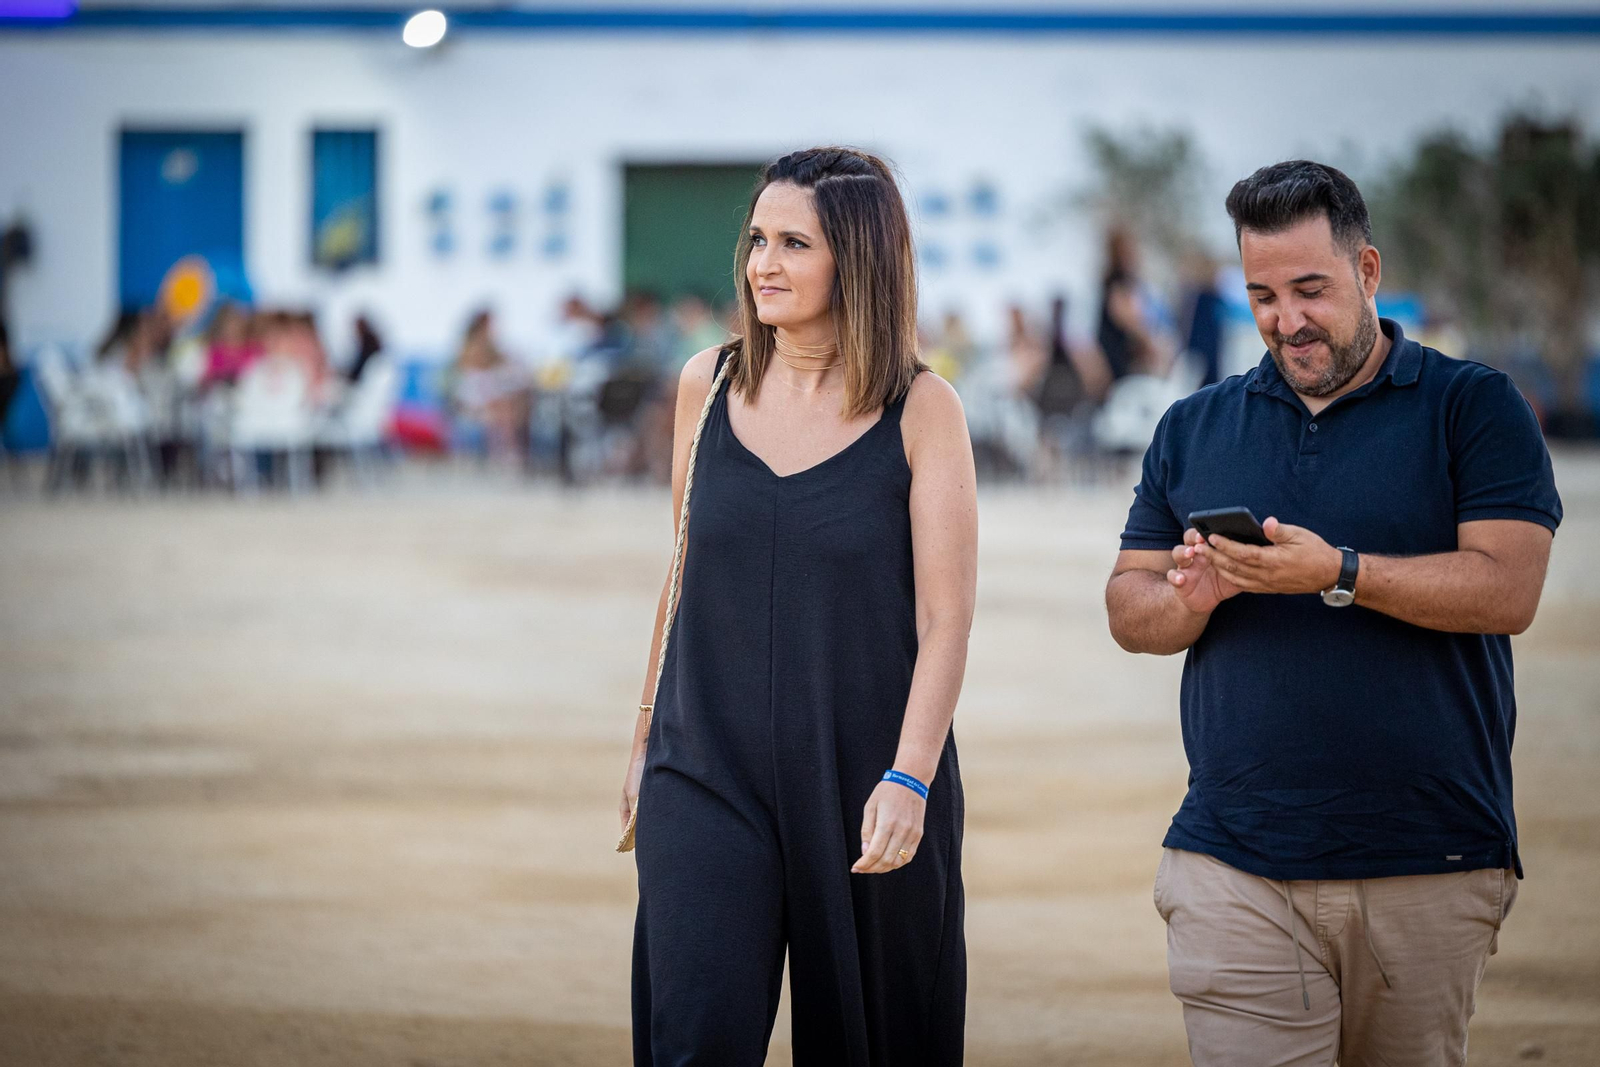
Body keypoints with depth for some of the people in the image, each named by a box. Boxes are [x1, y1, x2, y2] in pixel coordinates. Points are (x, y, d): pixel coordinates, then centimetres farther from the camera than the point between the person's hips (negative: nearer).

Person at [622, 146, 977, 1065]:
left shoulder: (922, 411, -5)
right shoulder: (709, 385, 5)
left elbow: (945, 620, -8)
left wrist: (908, 779, -19)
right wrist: (648, 742, 18)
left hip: (864, 774, -2)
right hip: (709, 770, 2)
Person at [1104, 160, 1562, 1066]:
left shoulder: (1474, 406, 3)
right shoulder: (1195, 429, 15)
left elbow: (1507, 590, -10)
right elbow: (1128, 609, 12)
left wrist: (1338, 574, -20)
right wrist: (1190, 598, -11)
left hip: (1432, 871, -2)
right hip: (1236, 869, 2)